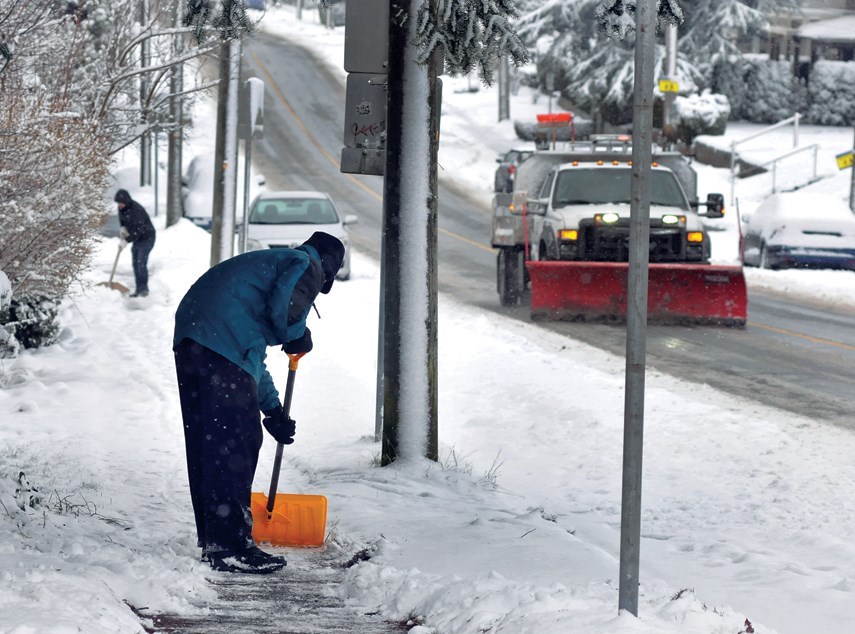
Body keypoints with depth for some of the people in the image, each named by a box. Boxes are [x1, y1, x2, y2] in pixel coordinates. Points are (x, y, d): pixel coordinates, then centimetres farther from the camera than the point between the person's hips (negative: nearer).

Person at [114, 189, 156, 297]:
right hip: (137, 239, 9)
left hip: (147, 237, -9)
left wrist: (127, 240, -28)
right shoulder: (122, 208, -4)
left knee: (141, 262, -17)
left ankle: (144, 289, -11)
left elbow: (139, 230, -31)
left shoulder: (137, 210, -30)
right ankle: (138, 289, 13)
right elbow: (122, 220, 16)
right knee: (135, 263, 7)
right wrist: (122, 227, -4)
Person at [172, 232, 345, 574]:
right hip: (225, 345, -9)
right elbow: (285, 308, -14)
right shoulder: (307, 266, 8)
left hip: (188, 339, 10)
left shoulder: (268, 262, 36)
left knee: (206, 445, 14)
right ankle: (229, 545, -8)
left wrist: (273, 410, 41)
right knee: (236, 443, -7)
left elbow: (253, 356, 39)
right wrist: (299, 338, 9)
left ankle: (212, 540, 21)